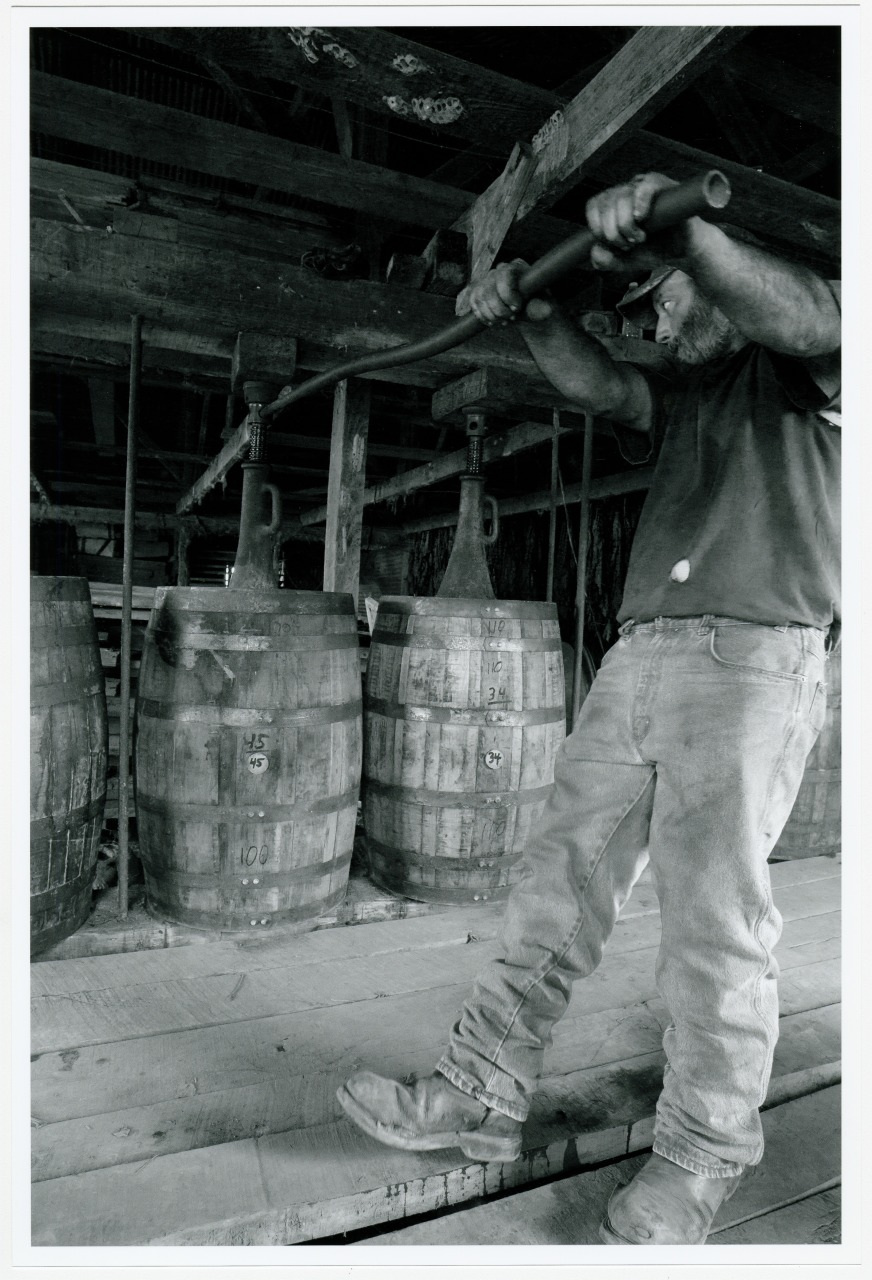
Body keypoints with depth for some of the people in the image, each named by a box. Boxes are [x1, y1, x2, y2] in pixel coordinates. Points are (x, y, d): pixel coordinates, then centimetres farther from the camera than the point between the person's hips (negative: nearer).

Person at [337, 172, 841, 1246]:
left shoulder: (801, 370, 11)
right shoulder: (677, 398, 28)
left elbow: (810, 315, -13)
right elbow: (601, 387, 7)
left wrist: (680, 231, -28)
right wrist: (531, 317, -9)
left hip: (753, 661, -6)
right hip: (636, 659, 6)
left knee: (714, 923, -4)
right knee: (559, 886, 4)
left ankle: (702, 1155, 16)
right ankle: (481, 1096, 14)